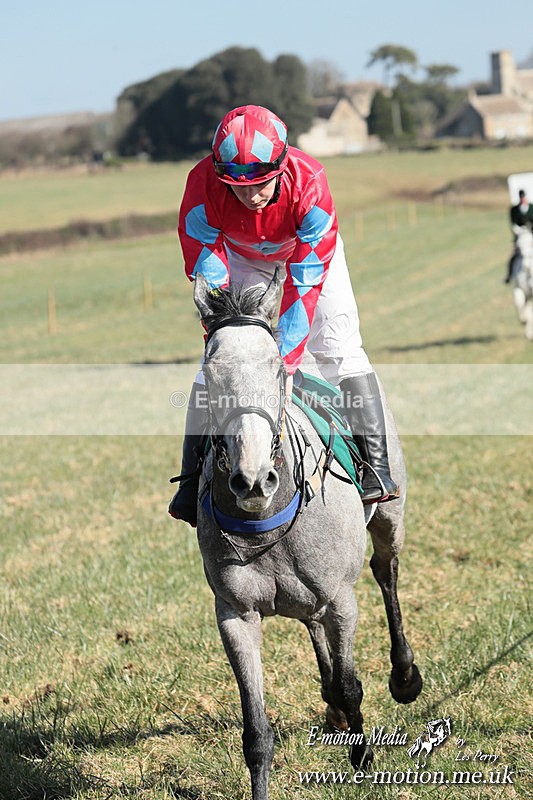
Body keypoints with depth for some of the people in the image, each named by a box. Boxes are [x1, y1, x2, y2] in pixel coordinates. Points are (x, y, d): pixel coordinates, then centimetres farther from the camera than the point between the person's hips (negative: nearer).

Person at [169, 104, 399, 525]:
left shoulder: (309, 183, -40)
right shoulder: (203, 187, -36)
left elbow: (306, 281, -37)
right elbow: (209, 279, -29)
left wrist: (286, 356, -41)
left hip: (308, 250, -1)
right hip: (240, 254, 1)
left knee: (338, 348, -14)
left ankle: (376, 463, -10)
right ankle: (193, 478, 3)